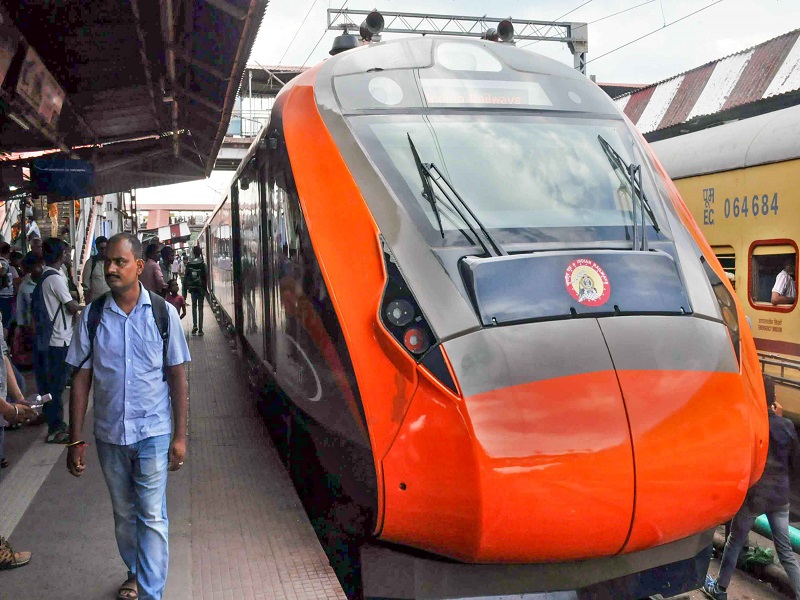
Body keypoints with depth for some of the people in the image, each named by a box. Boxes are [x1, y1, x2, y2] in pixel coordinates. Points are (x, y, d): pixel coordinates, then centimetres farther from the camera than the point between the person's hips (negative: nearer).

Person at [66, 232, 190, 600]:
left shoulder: (162, 312, -7)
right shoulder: (92, 316, -3)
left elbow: (177, 377, -3)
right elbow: (81, 379, 1)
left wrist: (180, 436, -4)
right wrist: (75, 440, -1)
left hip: (153, 432, -2)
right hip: (109, 433, 3)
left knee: (152, 516, -2)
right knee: (123, 513, 19)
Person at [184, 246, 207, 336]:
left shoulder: (189, 264, -2)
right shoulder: (202, 264, -10)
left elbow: (186, 276, 0)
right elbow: (206, 276, -11)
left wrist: (185, 287, 7)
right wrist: (205, 288, -4)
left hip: (192, 288, 2)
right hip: (201, 288, -2)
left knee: (194, 306, 18)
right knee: (200, 307, 4)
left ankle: (194, 325, 4)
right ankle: (200, 329, 2)